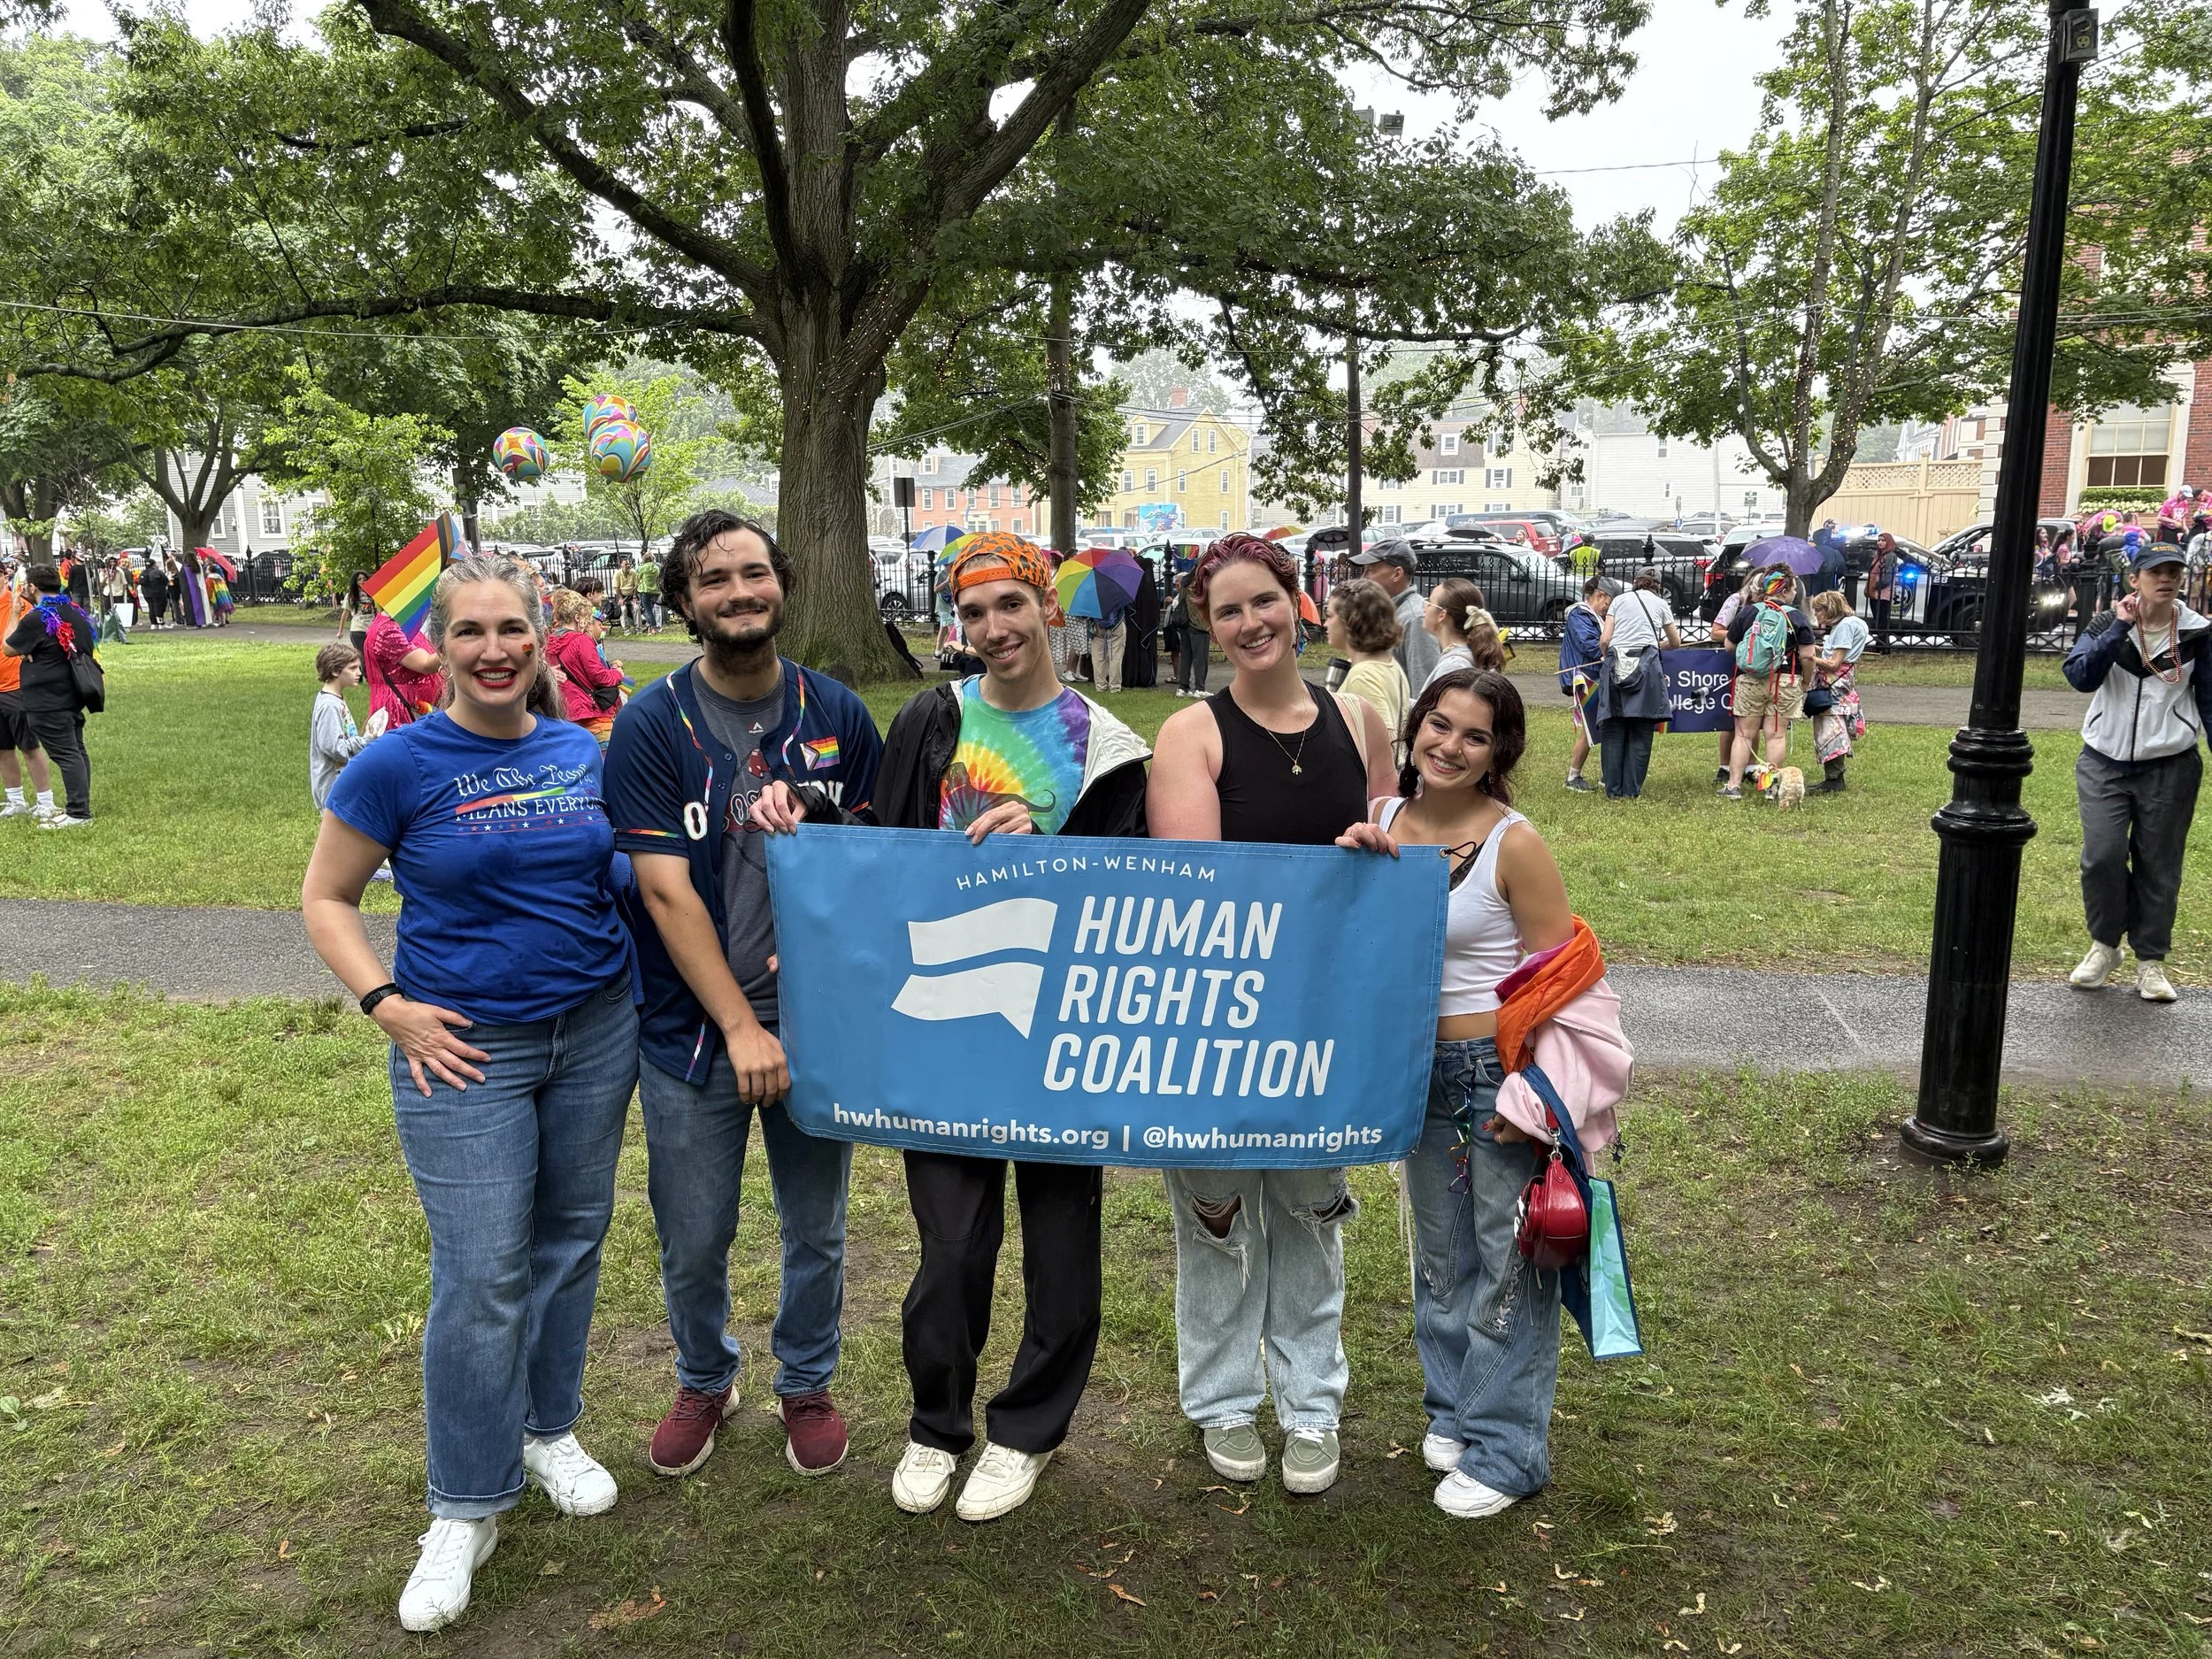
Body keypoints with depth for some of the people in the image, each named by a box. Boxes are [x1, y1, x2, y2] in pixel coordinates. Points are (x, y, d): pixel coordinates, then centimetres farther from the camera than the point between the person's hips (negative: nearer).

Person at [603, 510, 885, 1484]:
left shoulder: (836, 714, 0)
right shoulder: (650, 725, -7)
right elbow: (665, 890, -12)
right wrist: (741, 1027, -17)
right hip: (694, 1027, -1)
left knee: (817, 1230, 14)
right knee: (692, 1242, 12)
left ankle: (806, 1386, 39)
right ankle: (704, 1382, 39)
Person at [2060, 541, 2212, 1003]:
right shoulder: (2108, 625, 0)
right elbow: (2080, 676, -17)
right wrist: (2119, 629, -22)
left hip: (2170, 767, 0)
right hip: (2104, 763, 0)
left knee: (2158, 866, 5)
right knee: (2102, 856, -9)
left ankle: (2150, 960, 19)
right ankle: (2104, 944, 14)